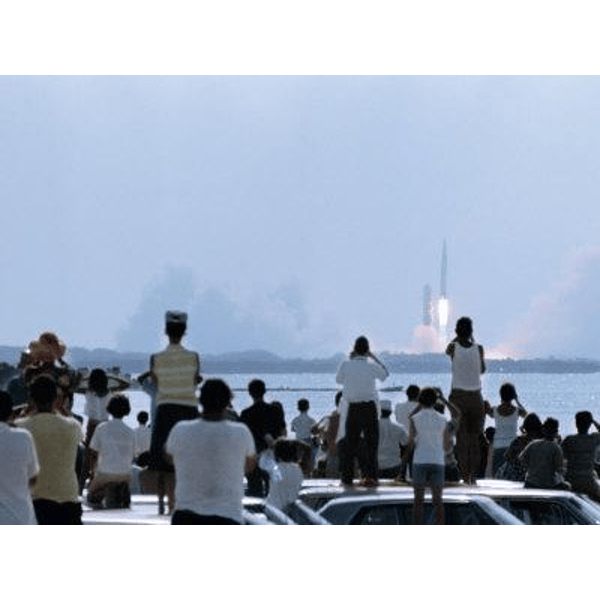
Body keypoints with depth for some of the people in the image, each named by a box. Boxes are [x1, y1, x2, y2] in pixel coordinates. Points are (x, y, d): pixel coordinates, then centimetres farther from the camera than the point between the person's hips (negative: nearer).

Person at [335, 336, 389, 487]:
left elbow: (339, 379, 14)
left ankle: (347, 476, 10)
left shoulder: (346, 365, -5)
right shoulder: (372, 365, -7)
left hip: (353, 408, 1)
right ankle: (370, 476, -4)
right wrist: (373, 356, 14)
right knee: (371, 443, 2)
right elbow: (385, 374, 14)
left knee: (350, 443, 9)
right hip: (369, 406, -1)